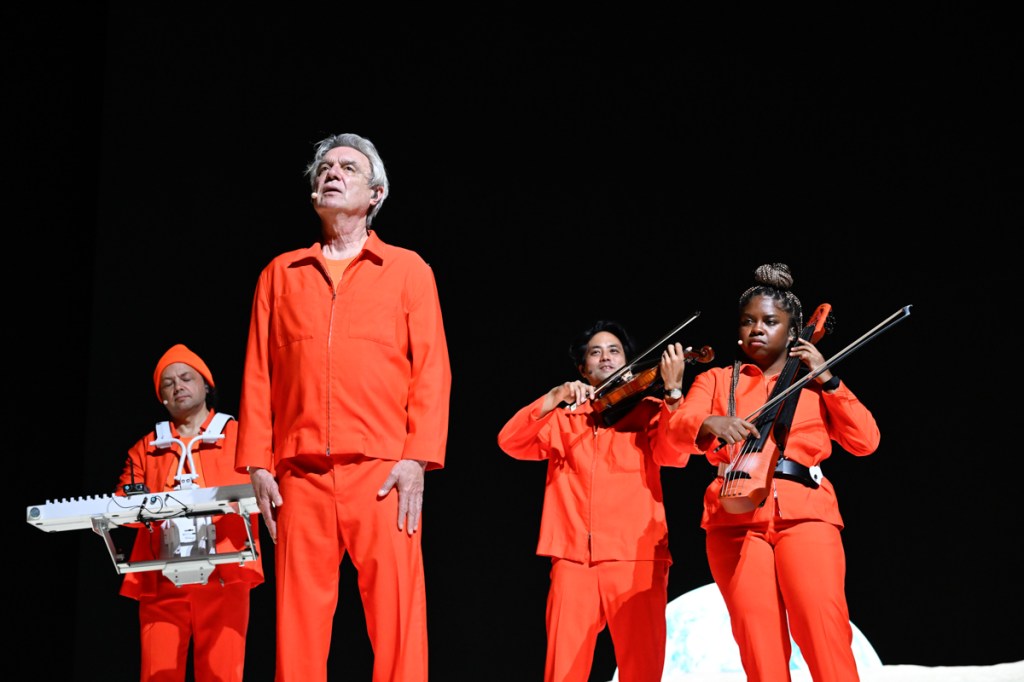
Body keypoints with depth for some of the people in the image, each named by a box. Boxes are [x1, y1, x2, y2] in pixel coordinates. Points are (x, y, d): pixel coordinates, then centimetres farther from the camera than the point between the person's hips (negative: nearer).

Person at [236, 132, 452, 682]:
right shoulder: (280, 274, 18)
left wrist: (417, 457, -8)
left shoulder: (407, 270, 12)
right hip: (300, 473, 2)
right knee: (299, 619, -1)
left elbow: (432, 370, 4)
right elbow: (258, 374, 13)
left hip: (382, 471, -2)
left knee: (397, 617, -9)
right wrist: (258, 464, 3)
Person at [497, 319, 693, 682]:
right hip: (573, 559, 2)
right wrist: (554, 398, -7)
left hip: (635, 558, -1)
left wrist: (673, 391, -16)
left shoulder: (648, 411, 13)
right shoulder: (563, 419, 19)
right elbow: (509, 441, 5)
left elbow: (675, 455, -5)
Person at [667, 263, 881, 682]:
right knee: (758, 636, -14)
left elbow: (866, 441, 10)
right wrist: (713, 424, -21)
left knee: (825, 627, -19)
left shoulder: (814, 385, 22)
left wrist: (827, 380, 4)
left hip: (805, 512, 0)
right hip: (737, 516, 0)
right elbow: (681, 424, 1)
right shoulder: (716, 381, 22)